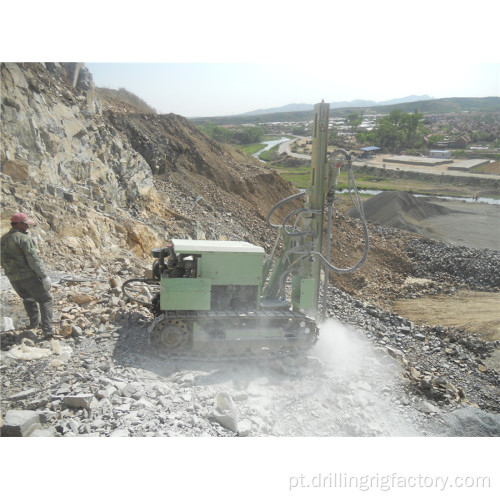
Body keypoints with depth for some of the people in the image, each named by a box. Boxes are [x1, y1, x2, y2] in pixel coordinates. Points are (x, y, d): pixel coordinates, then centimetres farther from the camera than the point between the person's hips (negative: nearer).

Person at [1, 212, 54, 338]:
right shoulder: (24, 238, -14)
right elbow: (33, 260, -20)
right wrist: (44, 276, -19)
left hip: (13, 278, 7)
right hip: (28, 276, -7)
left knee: (28, 299, 30)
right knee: (45, 299, 4)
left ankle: (34, 322, 43)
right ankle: (47, 330, -7)